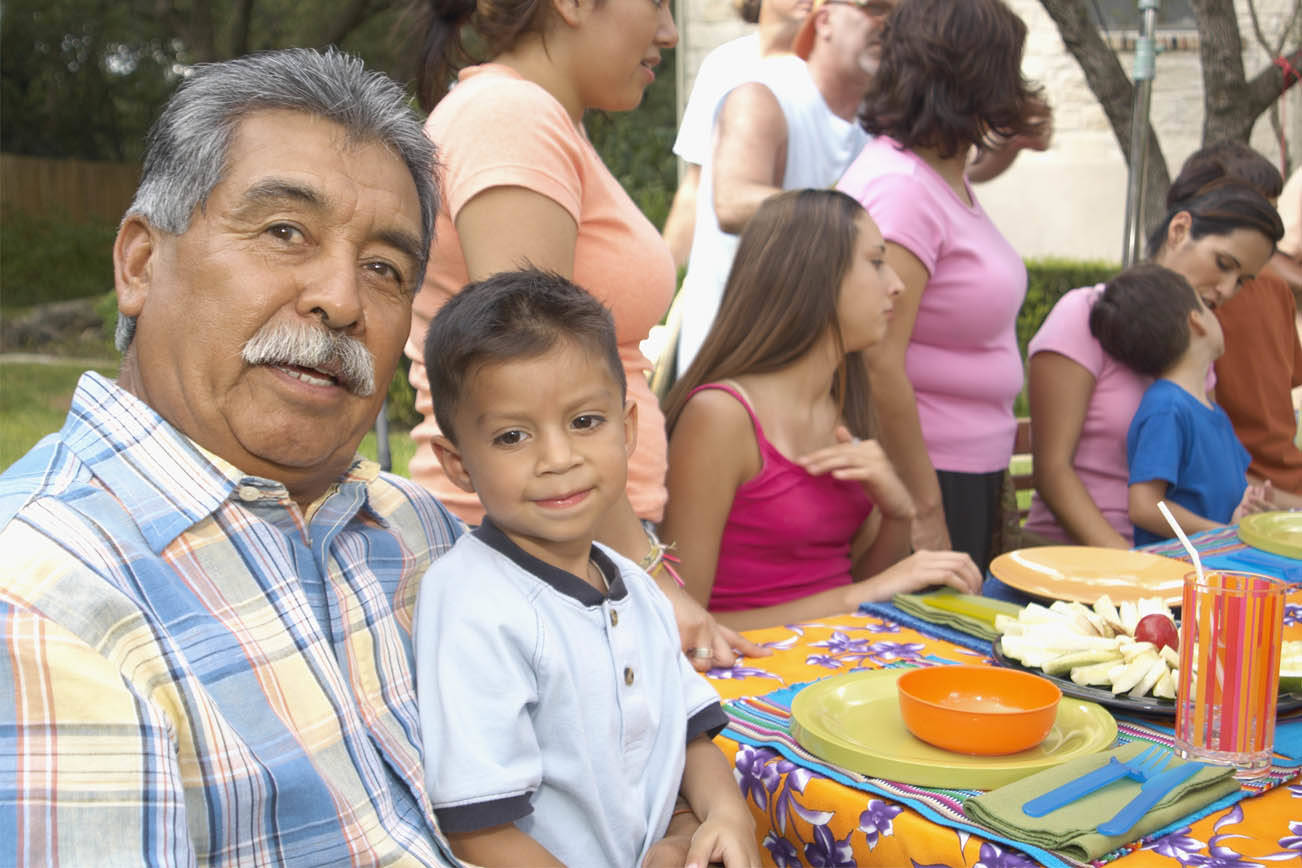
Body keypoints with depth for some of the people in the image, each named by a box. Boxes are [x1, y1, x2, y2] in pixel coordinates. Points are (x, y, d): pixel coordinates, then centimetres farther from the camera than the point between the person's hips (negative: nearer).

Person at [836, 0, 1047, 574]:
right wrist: (923, 511, -21)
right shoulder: (899, 187, -20)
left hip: (972, 468, 10)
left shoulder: (949, 177, 11)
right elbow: (878, 365, -24)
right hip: (920, 477, -10)